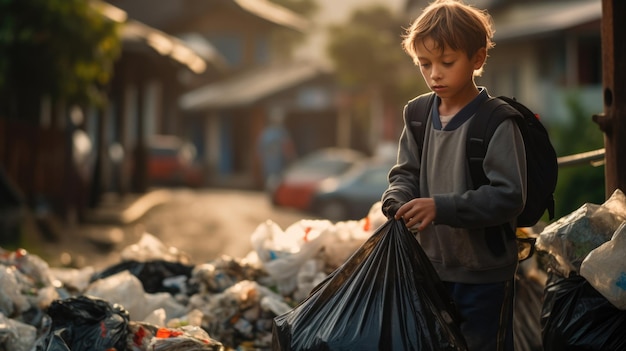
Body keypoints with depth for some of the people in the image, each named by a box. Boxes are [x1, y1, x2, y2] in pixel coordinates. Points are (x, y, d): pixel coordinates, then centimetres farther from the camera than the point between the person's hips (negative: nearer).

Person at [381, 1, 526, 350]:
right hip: (432, 264, 6)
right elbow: (406, 173, 9)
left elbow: (509, 196, -23)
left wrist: (440, 207, -29)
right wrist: (397, 202, -14)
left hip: (484, 273, -6)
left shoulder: (497, 122, -17)